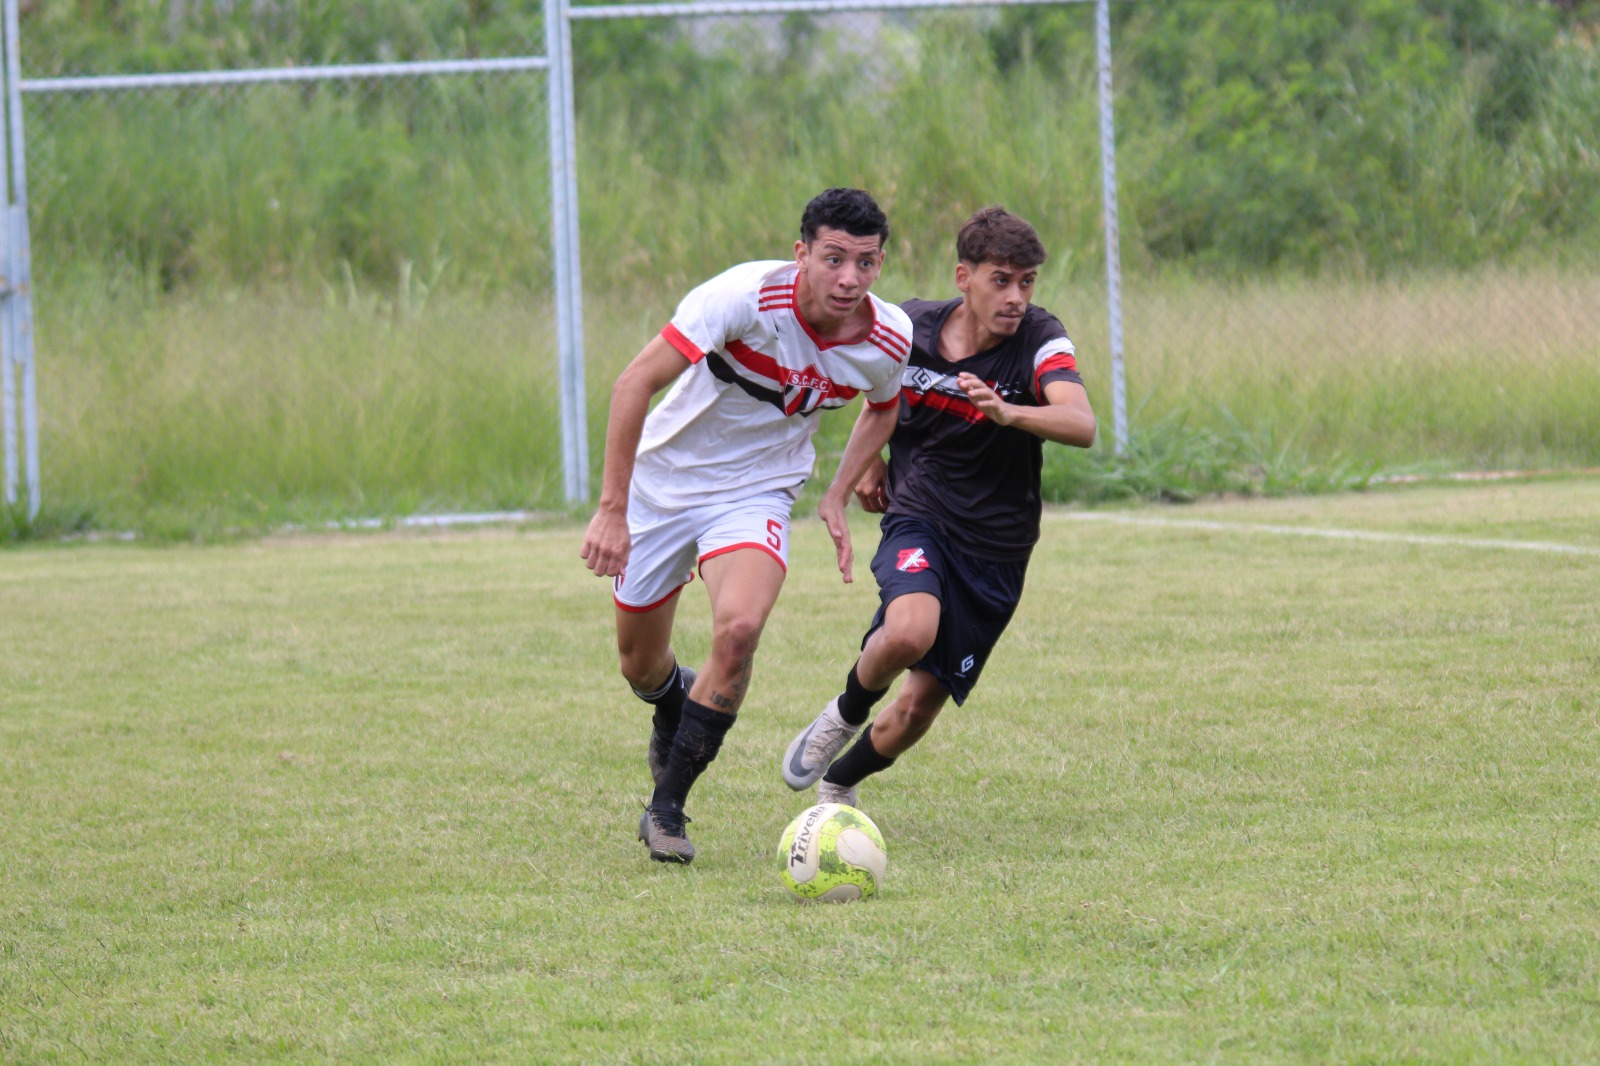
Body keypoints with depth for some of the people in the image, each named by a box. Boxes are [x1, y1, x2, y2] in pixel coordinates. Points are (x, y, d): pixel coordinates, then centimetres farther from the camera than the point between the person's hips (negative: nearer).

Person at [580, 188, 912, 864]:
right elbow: (635, 382, -27)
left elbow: (883, 407, 14)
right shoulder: (747, 296, -27)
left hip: (755, 496, 1)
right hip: (663, 479, -1)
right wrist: (612, 508, -29)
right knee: (639, 664, 8)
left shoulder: (889, 340, -13)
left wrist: (838, 494, 1)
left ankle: (667, 807, -12)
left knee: (738, 629, -26)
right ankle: (673, 710, 48)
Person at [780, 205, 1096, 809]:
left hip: (997, 549, 0)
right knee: (910, 631, -32)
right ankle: (845, 715, -1)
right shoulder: (909, 327, -7)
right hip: (917, 520, 0)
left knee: (922, 703, 4)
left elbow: (1081, 425, -35)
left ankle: (838, 782, 34)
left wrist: (1006, 412, -51)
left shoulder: (1040, 341, -16)